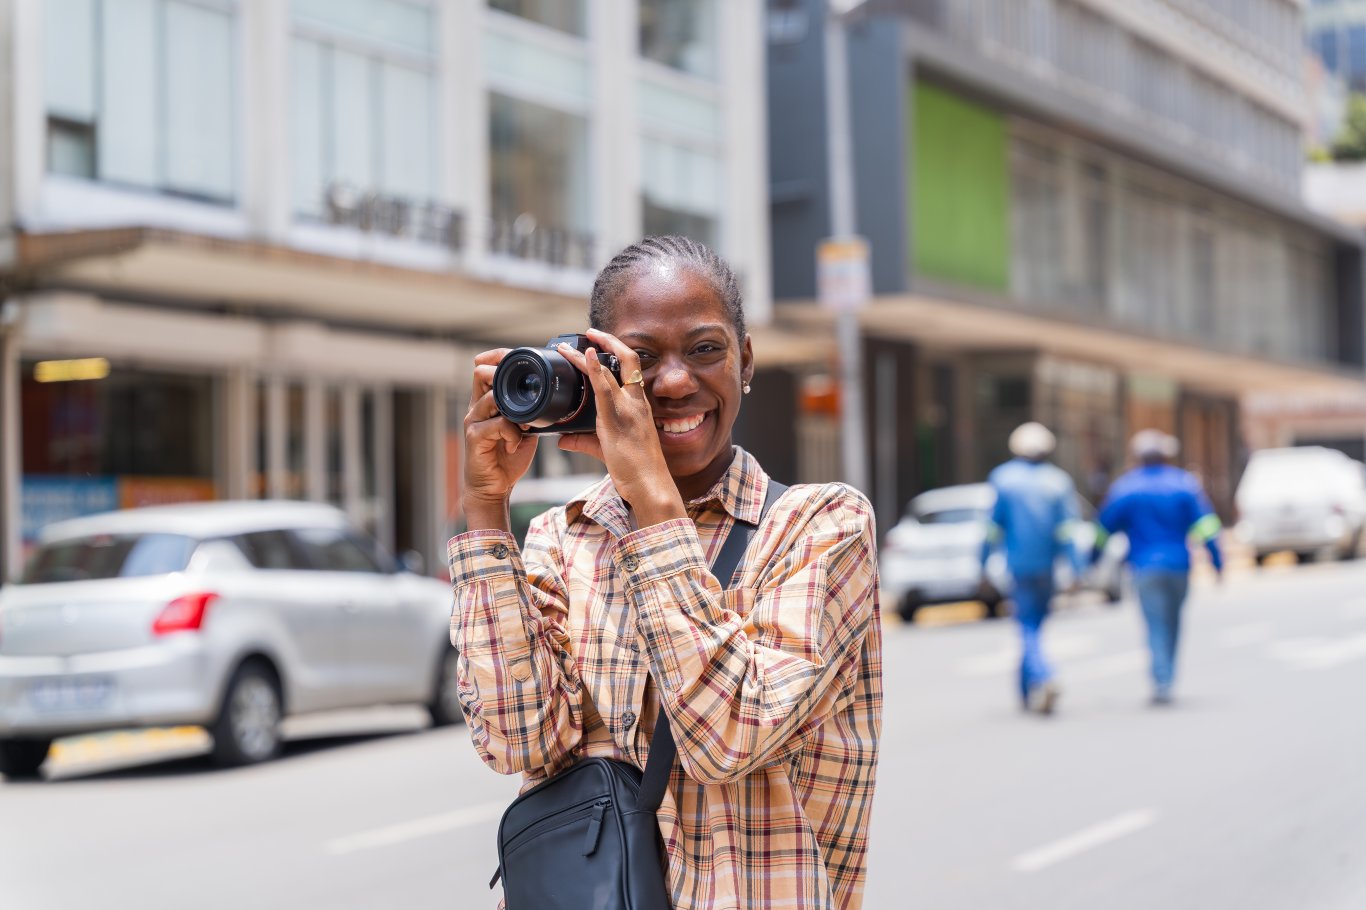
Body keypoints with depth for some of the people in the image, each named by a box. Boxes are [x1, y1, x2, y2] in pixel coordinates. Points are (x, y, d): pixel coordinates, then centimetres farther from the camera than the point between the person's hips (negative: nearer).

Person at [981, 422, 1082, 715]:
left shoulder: (1003, 478, -3)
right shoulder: (1058, 480, 1)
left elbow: (993, 527, -1)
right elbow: (1067, 529, -5)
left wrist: (983, 566, 6)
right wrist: (1076, 569, -5)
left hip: (1019, 566, -3)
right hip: (1047, 566, 3)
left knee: (1028, 626, -3)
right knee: (1034, 624, 15)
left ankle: (1043, 679, -26)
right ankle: (1028, 692, 21)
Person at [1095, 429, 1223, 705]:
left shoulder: (1124, 488, 2)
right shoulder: (1185, 483, 3)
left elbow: (1104, 528, 6)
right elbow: (1206, 524, -4)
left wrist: (1090, 561, 17)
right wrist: (1217, 561, -2)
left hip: (1145, 566, -1)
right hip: (1179, 565, 1)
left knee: (1157, 626, -4)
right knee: (1172, 624, 15)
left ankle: (1162, 681, -19)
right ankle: (1165, 679, 19)